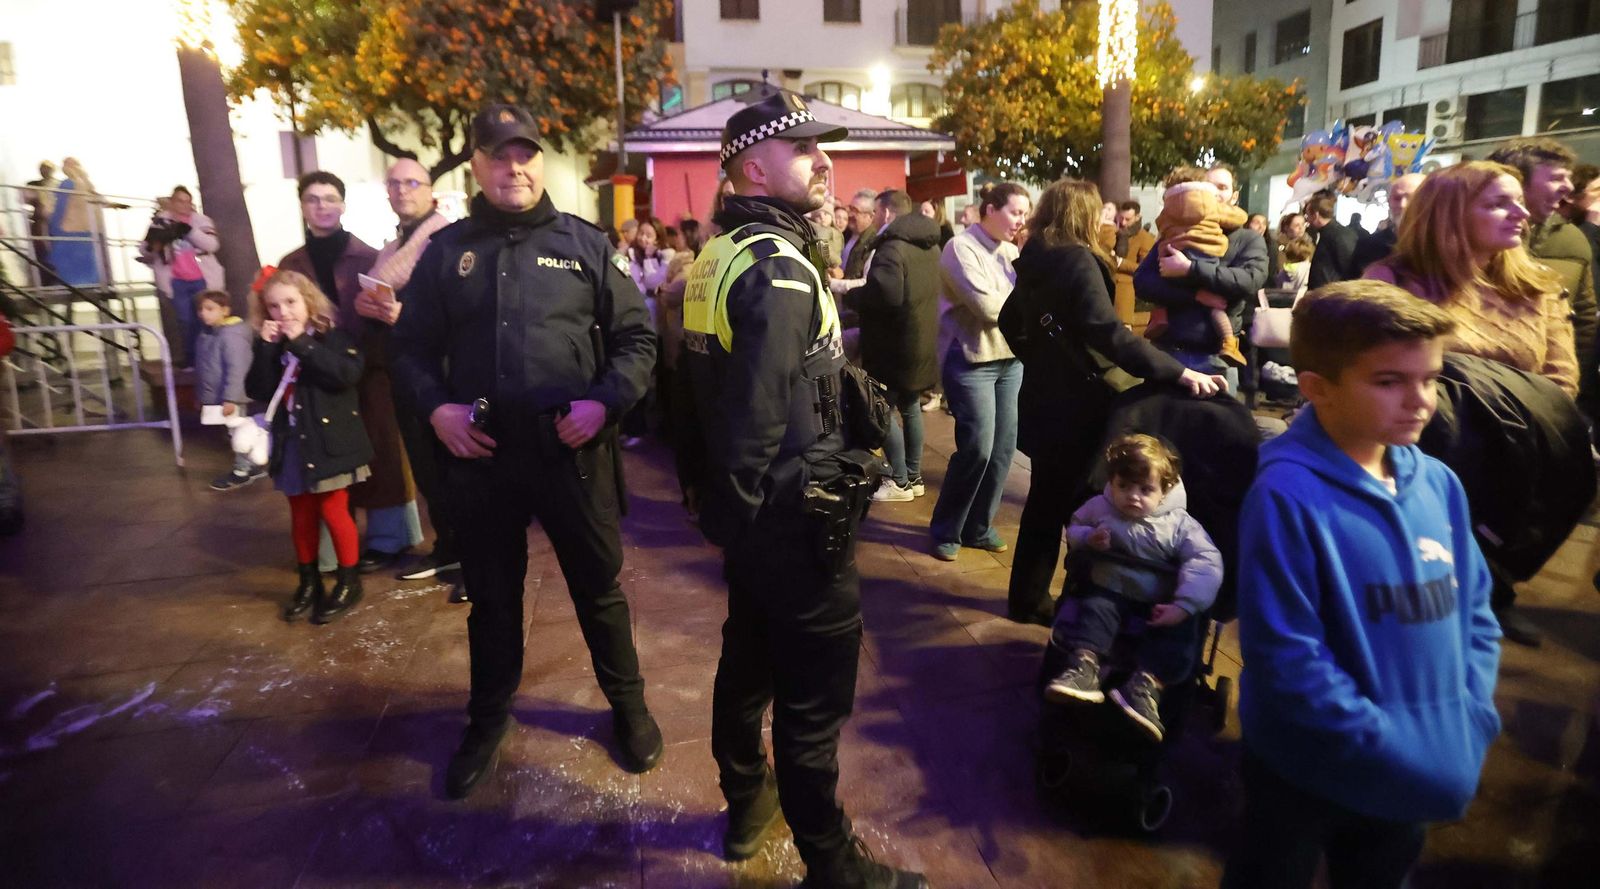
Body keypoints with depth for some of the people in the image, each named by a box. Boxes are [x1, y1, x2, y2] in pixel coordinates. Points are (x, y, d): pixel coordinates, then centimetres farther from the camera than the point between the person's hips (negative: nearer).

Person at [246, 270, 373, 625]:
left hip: (329, 441, -5)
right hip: (292, 443, 5)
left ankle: (349, 582, 17)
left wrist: (301, 343, -25)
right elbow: (257, 391, -4)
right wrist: (267, 347, -15)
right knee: (302, 516, 15)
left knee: (333, 511, 2)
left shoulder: (334, 335, -9)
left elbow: (348, 374, -26)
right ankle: (308, 583, 30)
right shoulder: (270, 345, 6)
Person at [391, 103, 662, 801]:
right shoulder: (446, 250, 6)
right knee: (491, 594, 17)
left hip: (572, 450, -1)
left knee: (598, 586, 12)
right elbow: (412, 346, 10)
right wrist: (435, 407, -7)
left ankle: (627, 704, 34)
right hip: (479, 454, 2)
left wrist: (605, 402, -13)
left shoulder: (586, 244, 1)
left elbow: (636, 337, 1)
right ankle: (488, 719, 39)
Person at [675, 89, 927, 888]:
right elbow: (760, 419, -28)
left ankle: (747, 807, 43)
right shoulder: (778, 267, -21)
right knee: (813, 696, 4)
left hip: (747, 508, 10)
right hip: (792, 519, -10)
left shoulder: (717, 254, 9)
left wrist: (731, 502, 17)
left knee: (749, 658, 23)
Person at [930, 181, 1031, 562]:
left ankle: (979, 526, 22)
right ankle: (946, 531, 10)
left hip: (1010, 358, 7)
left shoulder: (1010, 250, 12)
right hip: (972, 360, -7)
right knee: (977, 448, -8)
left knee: (1003, 447, 5)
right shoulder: (961, 248, -9)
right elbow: (987, 306, -19)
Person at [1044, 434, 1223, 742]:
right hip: (1110, 592, 1)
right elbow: (1073, 528, 16)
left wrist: (1183, 605, -27)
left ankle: (1146, 685, -38)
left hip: (1159, 604, 0)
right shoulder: (1100, 507, 1)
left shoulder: (1179, 524, -7)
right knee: (1094, 607, -31)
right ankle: (1084, 667, -43)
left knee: (1181, 633, -28)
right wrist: (1087, 538, -11)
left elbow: (1206, 563, -14)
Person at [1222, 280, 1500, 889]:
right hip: (1312, 769, -5)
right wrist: (1394, 753, -20)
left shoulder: (1439, 484, -5)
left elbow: (1475, 609, 5)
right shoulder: (1287, 496, -25)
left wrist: (1470, 726, -4)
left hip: (1421, 770, 6)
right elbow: (1286, 655, -25)